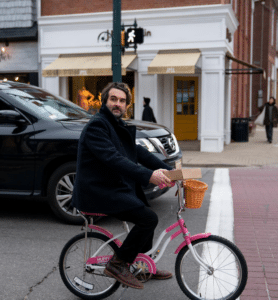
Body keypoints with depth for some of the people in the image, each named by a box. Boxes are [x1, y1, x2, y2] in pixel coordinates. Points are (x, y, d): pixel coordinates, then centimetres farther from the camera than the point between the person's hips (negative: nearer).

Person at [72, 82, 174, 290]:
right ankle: (118, 264, -4)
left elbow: (139, 152, 14)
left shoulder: (119, 126, 17)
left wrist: (167, 170, 3)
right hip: (98, 192, -10)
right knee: (149, 218, -17)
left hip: (115, 187, 10)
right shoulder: (97, 125, -15)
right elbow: (113, 159, -28)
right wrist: (148, 175, -36)